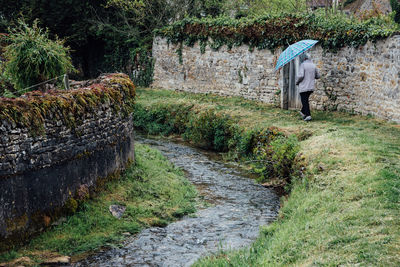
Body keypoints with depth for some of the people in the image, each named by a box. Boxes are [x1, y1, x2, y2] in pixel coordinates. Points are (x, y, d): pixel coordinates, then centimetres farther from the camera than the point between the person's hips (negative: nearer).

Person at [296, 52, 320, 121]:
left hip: (304, 87, -6)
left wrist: (297, 82, -3)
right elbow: (318, 76, 14)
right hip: (311, 87, 6)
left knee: (305, 101, -3)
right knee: (306, 100, 22)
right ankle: (303, 112, 30)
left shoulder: (303, 65, -11)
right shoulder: (313, 65, 7)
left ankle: (308, 115, -12)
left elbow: (300, 75, -21)